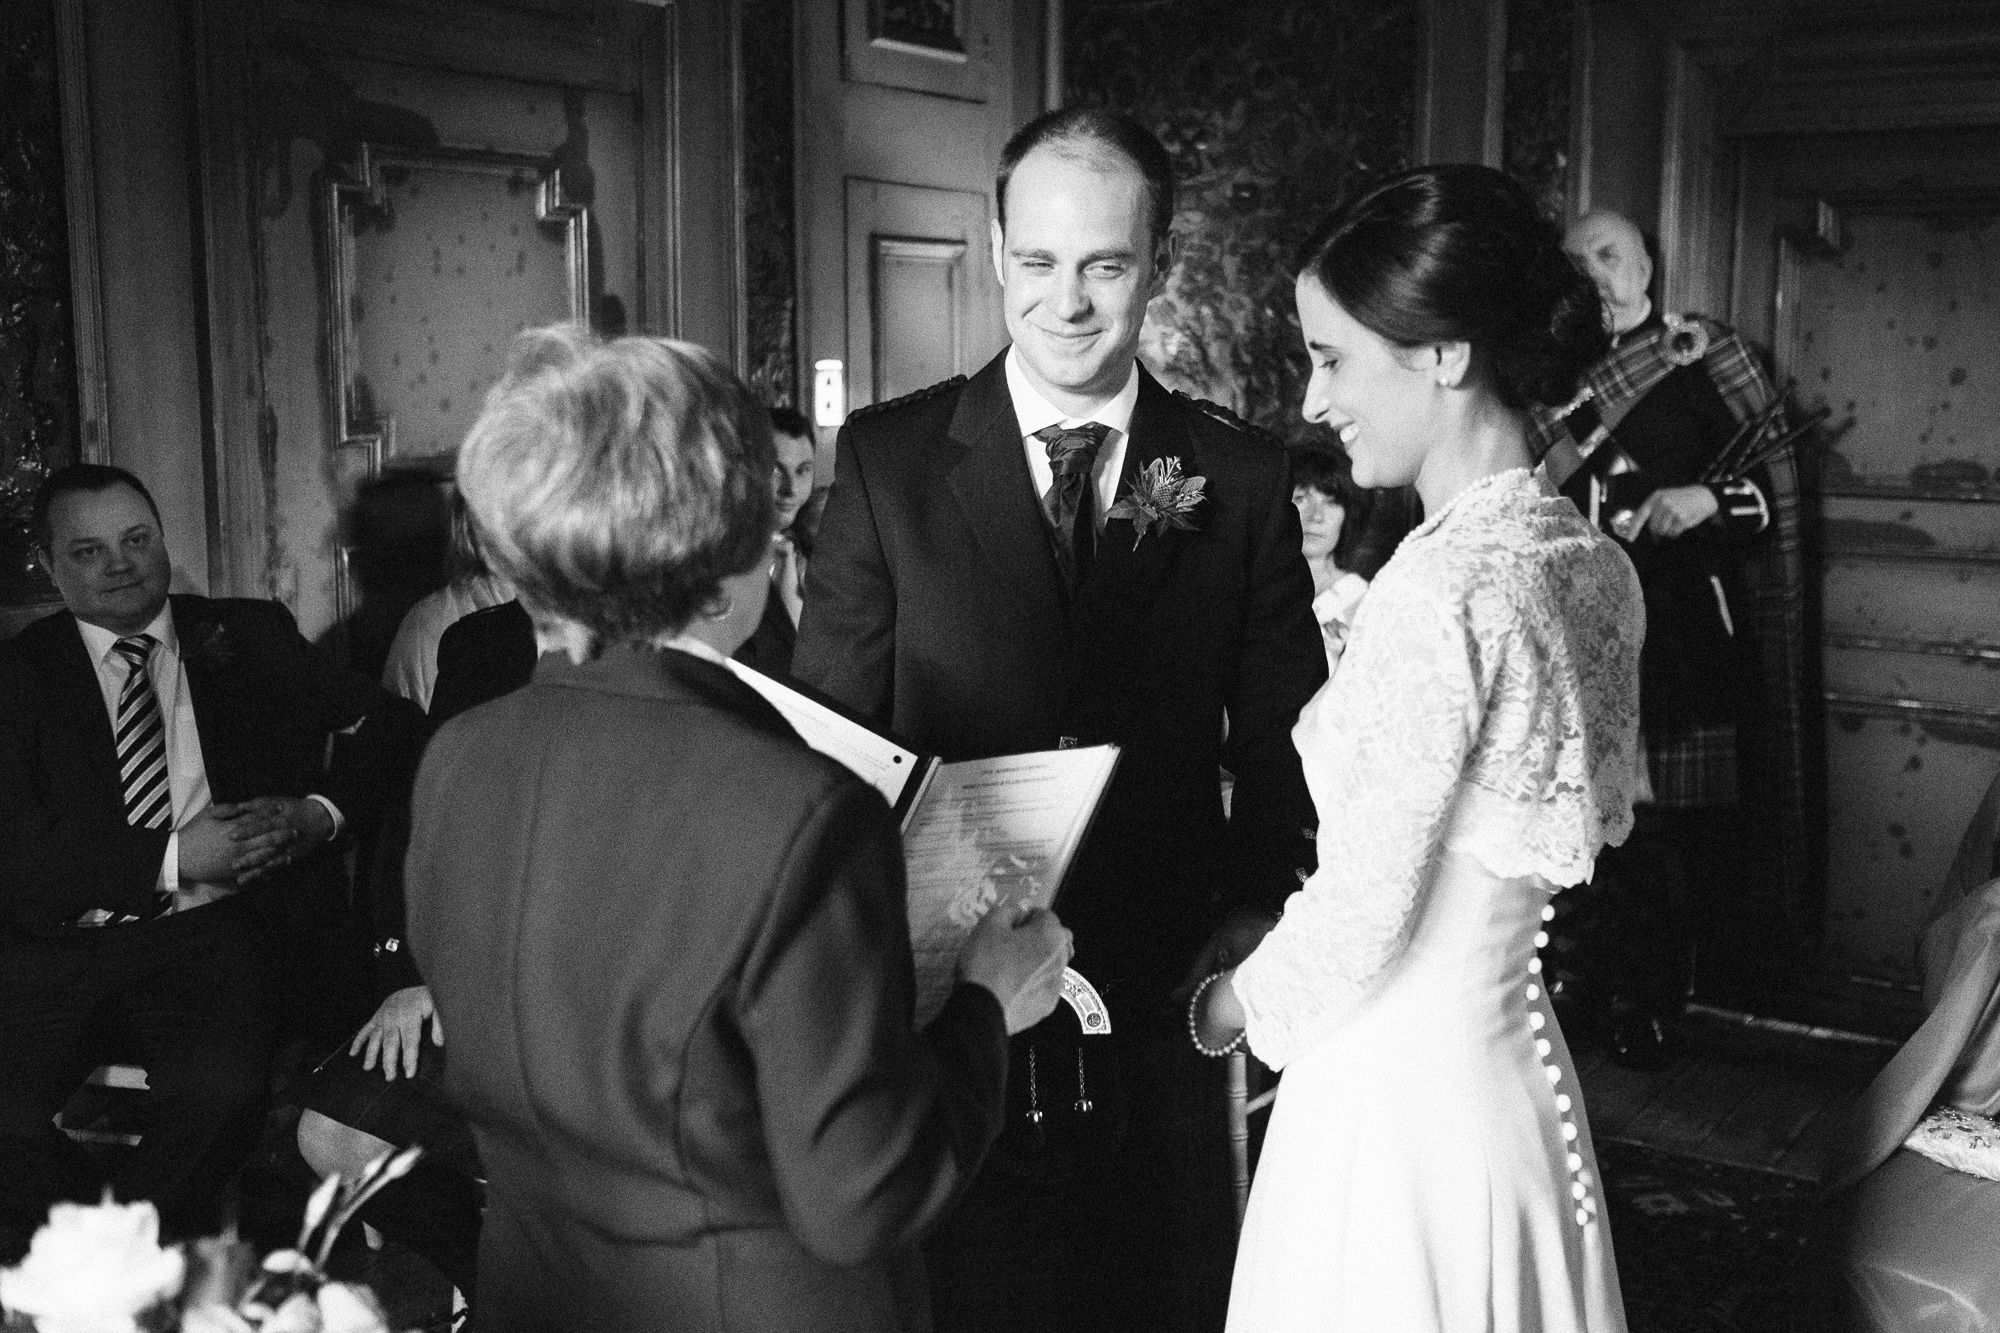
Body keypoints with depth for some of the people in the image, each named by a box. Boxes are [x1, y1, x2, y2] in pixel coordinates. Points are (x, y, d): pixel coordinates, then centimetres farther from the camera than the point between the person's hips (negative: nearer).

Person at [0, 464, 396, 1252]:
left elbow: (386, 735, 10)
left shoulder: (251, 640, 13)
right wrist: (172, 857, -13)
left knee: (221, 1091, -29)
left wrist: (321, 813, -9)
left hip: (213, 932, 0)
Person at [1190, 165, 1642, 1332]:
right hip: (1519, 1073, 8)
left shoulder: (1444, 587, -25)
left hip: (1398, 1105, -8)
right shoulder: (1595, 566, 1)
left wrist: (1224, 1007, -2)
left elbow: (1362, 920, -20)